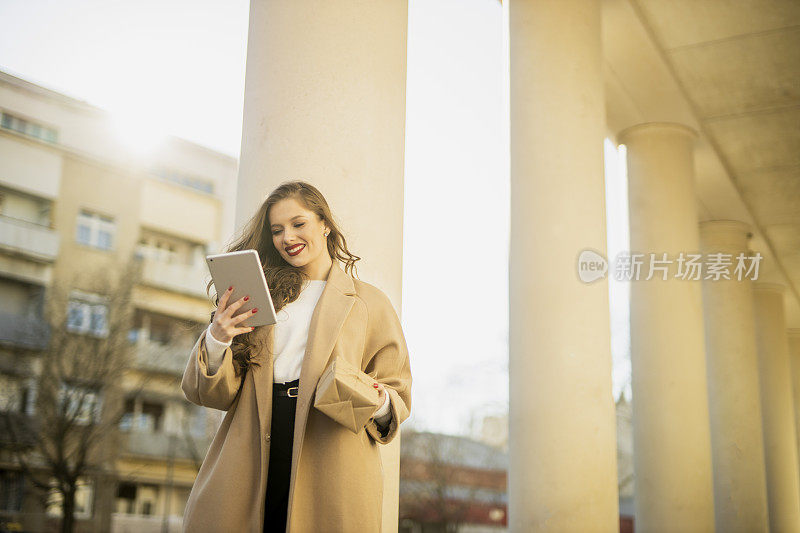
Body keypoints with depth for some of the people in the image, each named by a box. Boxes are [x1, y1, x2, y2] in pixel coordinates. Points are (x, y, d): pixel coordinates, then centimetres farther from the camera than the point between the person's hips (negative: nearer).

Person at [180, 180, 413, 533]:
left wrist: (378, 405, -12)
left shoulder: (369, 302, 11)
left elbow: (397, 393, 11)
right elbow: (217, 395, 8)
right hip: (250, 466, 2)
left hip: (330, 466, -1)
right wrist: (215, 341, -11)